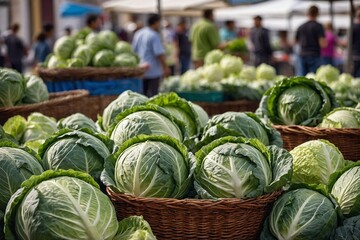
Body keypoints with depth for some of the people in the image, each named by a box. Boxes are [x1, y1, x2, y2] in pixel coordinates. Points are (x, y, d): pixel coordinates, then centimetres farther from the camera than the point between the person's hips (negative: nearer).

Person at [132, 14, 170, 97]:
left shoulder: (138, 34, 10)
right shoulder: (154, 35, -15)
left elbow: (134, 50, 17)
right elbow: (159, 54, -19)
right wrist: (165, 67, -11)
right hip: (153, 71, -7)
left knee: (142, 94, 15)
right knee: (152, 94, -3)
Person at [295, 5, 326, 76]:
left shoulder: (301, 27, 8)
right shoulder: (318, 26, -8)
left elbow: (296, 40, 20)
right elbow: (323, 44, -15)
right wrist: (325, 42, 7)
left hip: (303, 55, 5)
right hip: (314, 56, -5)